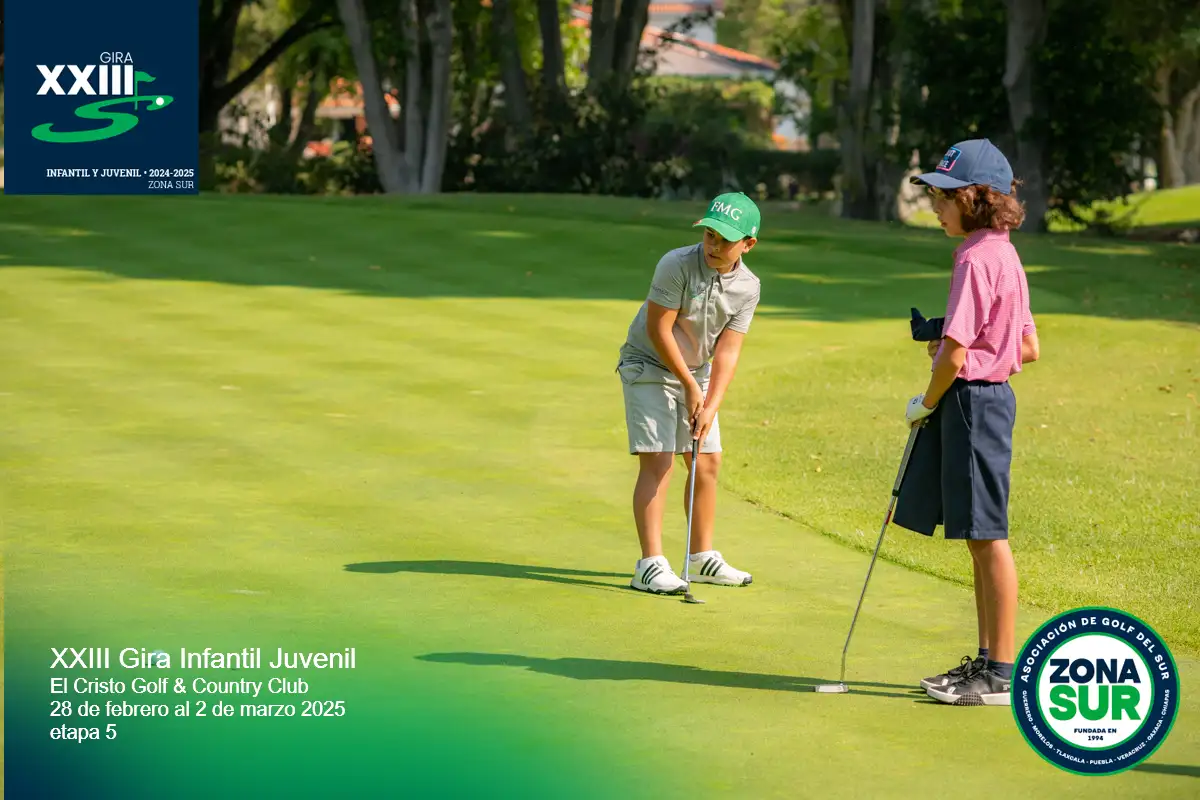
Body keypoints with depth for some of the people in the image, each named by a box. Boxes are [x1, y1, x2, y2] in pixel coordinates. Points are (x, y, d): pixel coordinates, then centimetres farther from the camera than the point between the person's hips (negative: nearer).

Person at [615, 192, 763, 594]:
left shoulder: (747, 286, -9)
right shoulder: (676, 265, -24)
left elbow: (727, 350, -10)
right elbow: (658, 329, -21)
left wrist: (711, 405, -21)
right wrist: (689, 385, -15)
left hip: (697, 372, 6)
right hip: (649, 366, -6)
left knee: (708, 462, 8)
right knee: (658, 462, -14)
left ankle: (702, 557, 21)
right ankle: (650, 565, -15)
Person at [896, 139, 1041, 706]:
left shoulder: (975, 261, -17)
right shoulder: (1004, 255, 13)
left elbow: (954, 356, -21)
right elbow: (1030, 350, 17)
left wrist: (927, 404, -5)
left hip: (971, 402, -10)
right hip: (991, 396, 10)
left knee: (987, 536, -5)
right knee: (979, 537, 15)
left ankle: (1000, 674, 0)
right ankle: (985, 660, 22)